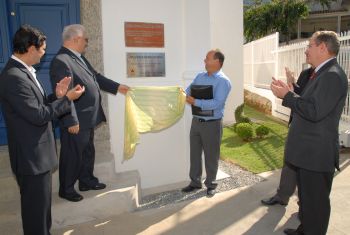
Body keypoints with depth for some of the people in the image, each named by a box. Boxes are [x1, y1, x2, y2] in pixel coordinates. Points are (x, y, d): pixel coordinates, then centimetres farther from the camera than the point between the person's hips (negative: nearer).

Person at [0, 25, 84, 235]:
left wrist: (57, 96, -1)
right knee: (36, 208, 7)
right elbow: (38, 115, -24)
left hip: (38, 153, 10)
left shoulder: (23, 71, 9)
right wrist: (67, 99, -16)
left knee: (41, 205, 24)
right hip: (32, 155, -10)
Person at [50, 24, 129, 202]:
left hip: (87, 118, 10)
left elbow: (95, 77, 19)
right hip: (75, 121, -10)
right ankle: (66, 189, 24)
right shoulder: (61, 61, -22)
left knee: (88, 152, 21)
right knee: (72, 155, 6)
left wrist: (117, 87, 17)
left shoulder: (79, 57, 10)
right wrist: (71, 121, -24)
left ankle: (87, 181, 38)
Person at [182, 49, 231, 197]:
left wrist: (195, 102, -25)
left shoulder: (223, 81, -13)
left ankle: (211, 184, 26)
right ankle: (195, 182, 29)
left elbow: (217, 103, -24)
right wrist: (185, 96, -13)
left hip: (212, 124, -6)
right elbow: (188, 91, 10)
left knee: (211, 156, 8)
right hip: (196, 121, 6)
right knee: (195, 153, 14)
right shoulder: (200, 76, 9)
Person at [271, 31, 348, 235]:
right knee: (307, 197, 24)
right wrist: (289, 93, 7)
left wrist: (287, 95, -18)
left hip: (317, 154, -10)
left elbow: (314, 111, -27)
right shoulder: (324, 73, 13)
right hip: (309, 151, 10)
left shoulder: (333, 75, -19)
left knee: (316, 202, 5)